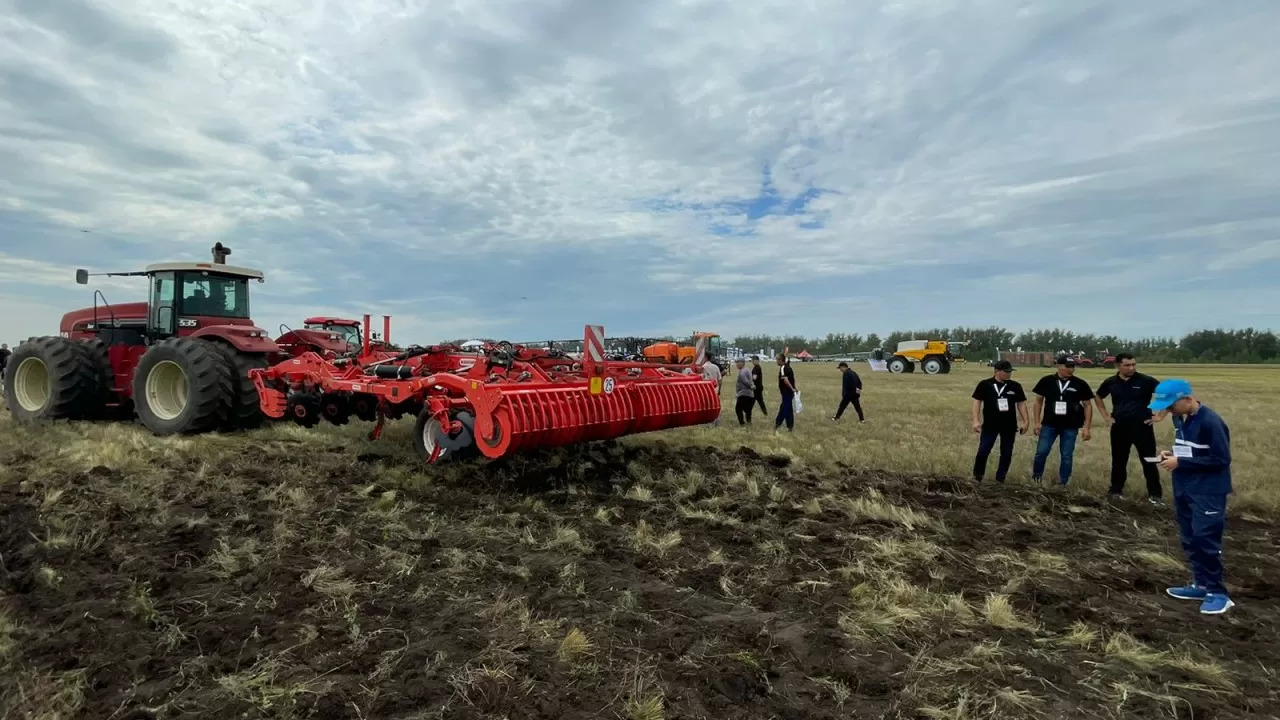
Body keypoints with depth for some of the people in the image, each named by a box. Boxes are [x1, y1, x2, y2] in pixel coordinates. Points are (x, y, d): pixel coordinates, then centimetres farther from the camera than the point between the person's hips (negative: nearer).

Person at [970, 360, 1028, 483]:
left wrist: (1025, 421, 4)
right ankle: (977, 478, 8)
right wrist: (976, 420, -9)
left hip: (1009, 426, 3)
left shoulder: (1015, 386, 3)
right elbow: (977, 401, -2)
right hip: (989, 425, -3)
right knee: (983, 451, -6)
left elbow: (1021, 403, 9)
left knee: (1006, 454, 8)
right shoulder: (984, 385, -5)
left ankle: (1000, 479, 19)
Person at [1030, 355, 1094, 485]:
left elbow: (1088, 405, 3)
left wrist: (1086, 427, -2)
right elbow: (1038, 401, 4)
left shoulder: (1080, 384, -4)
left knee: (1066, 456, 6)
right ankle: (1035, 478, 19)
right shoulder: (1046, 381, -4)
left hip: (1070, 427, 0)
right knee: (1041, 452, 0)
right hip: (1049, 424, 0)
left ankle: (1063, 483, 18)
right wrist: (1036, 422, -1)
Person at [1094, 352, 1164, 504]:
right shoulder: (1111, 382, 1)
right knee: (1118, 461, 12)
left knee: (1149, 462, 2)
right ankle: (1116, 491, 23)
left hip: (1143, 427, -3)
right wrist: (1105, 416, 11)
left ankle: (1155, 494, 12)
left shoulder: (1146, 380, -8)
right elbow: (1098, 397, 19)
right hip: (1119, 428, 3)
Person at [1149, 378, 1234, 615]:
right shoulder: (1180, 418, 7)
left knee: (1206, 542, -5)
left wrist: (1180, 462, -20)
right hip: (1184, 490, 9)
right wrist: (1172, 454, 0)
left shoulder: (1211, 422, -20)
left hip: (1208, 493, -9)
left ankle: (1217, 592, 6)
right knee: (1190, 540, 14)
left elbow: (1221, 459, -20)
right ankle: (1201, 584, 26)